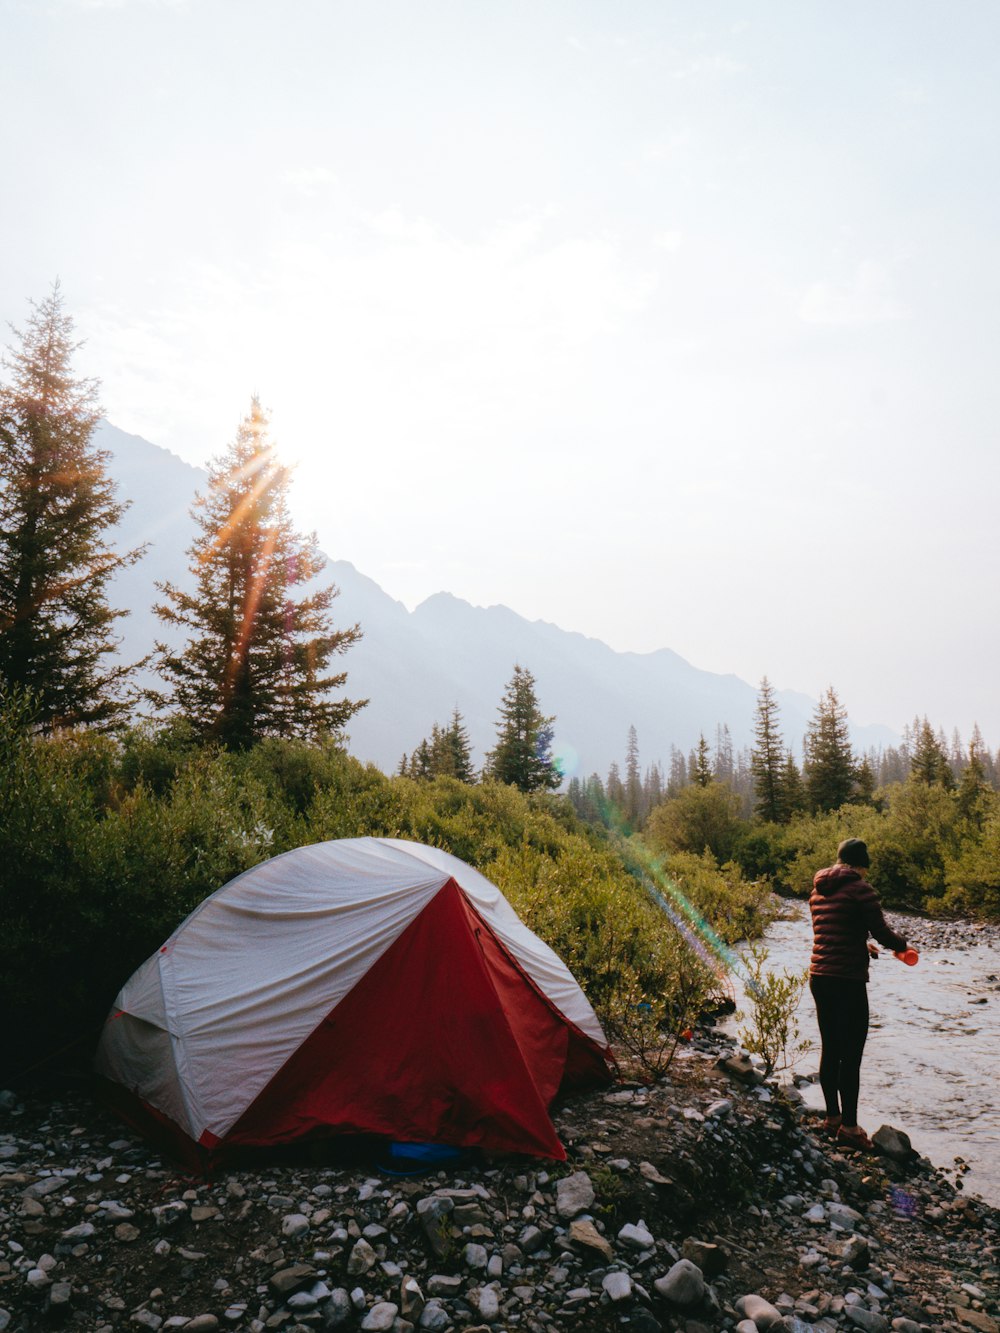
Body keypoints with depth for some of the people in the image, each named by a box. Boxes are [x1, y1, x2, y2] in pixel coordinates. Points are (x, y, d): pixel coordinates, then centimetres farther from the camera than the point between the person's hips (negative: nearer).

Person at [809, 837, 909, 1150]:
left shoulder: (818, 890, 11)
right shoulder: (860, 889, -12)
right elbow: (881, 931, -11)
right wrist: (901, 945, 9)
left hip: (819, 978, 7)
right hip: (848, 981, -7)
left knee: (830, 1050, 16)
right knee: (851, 1056, 0)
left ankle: (832, 1117, 25)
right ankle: (849, 1126, 4)